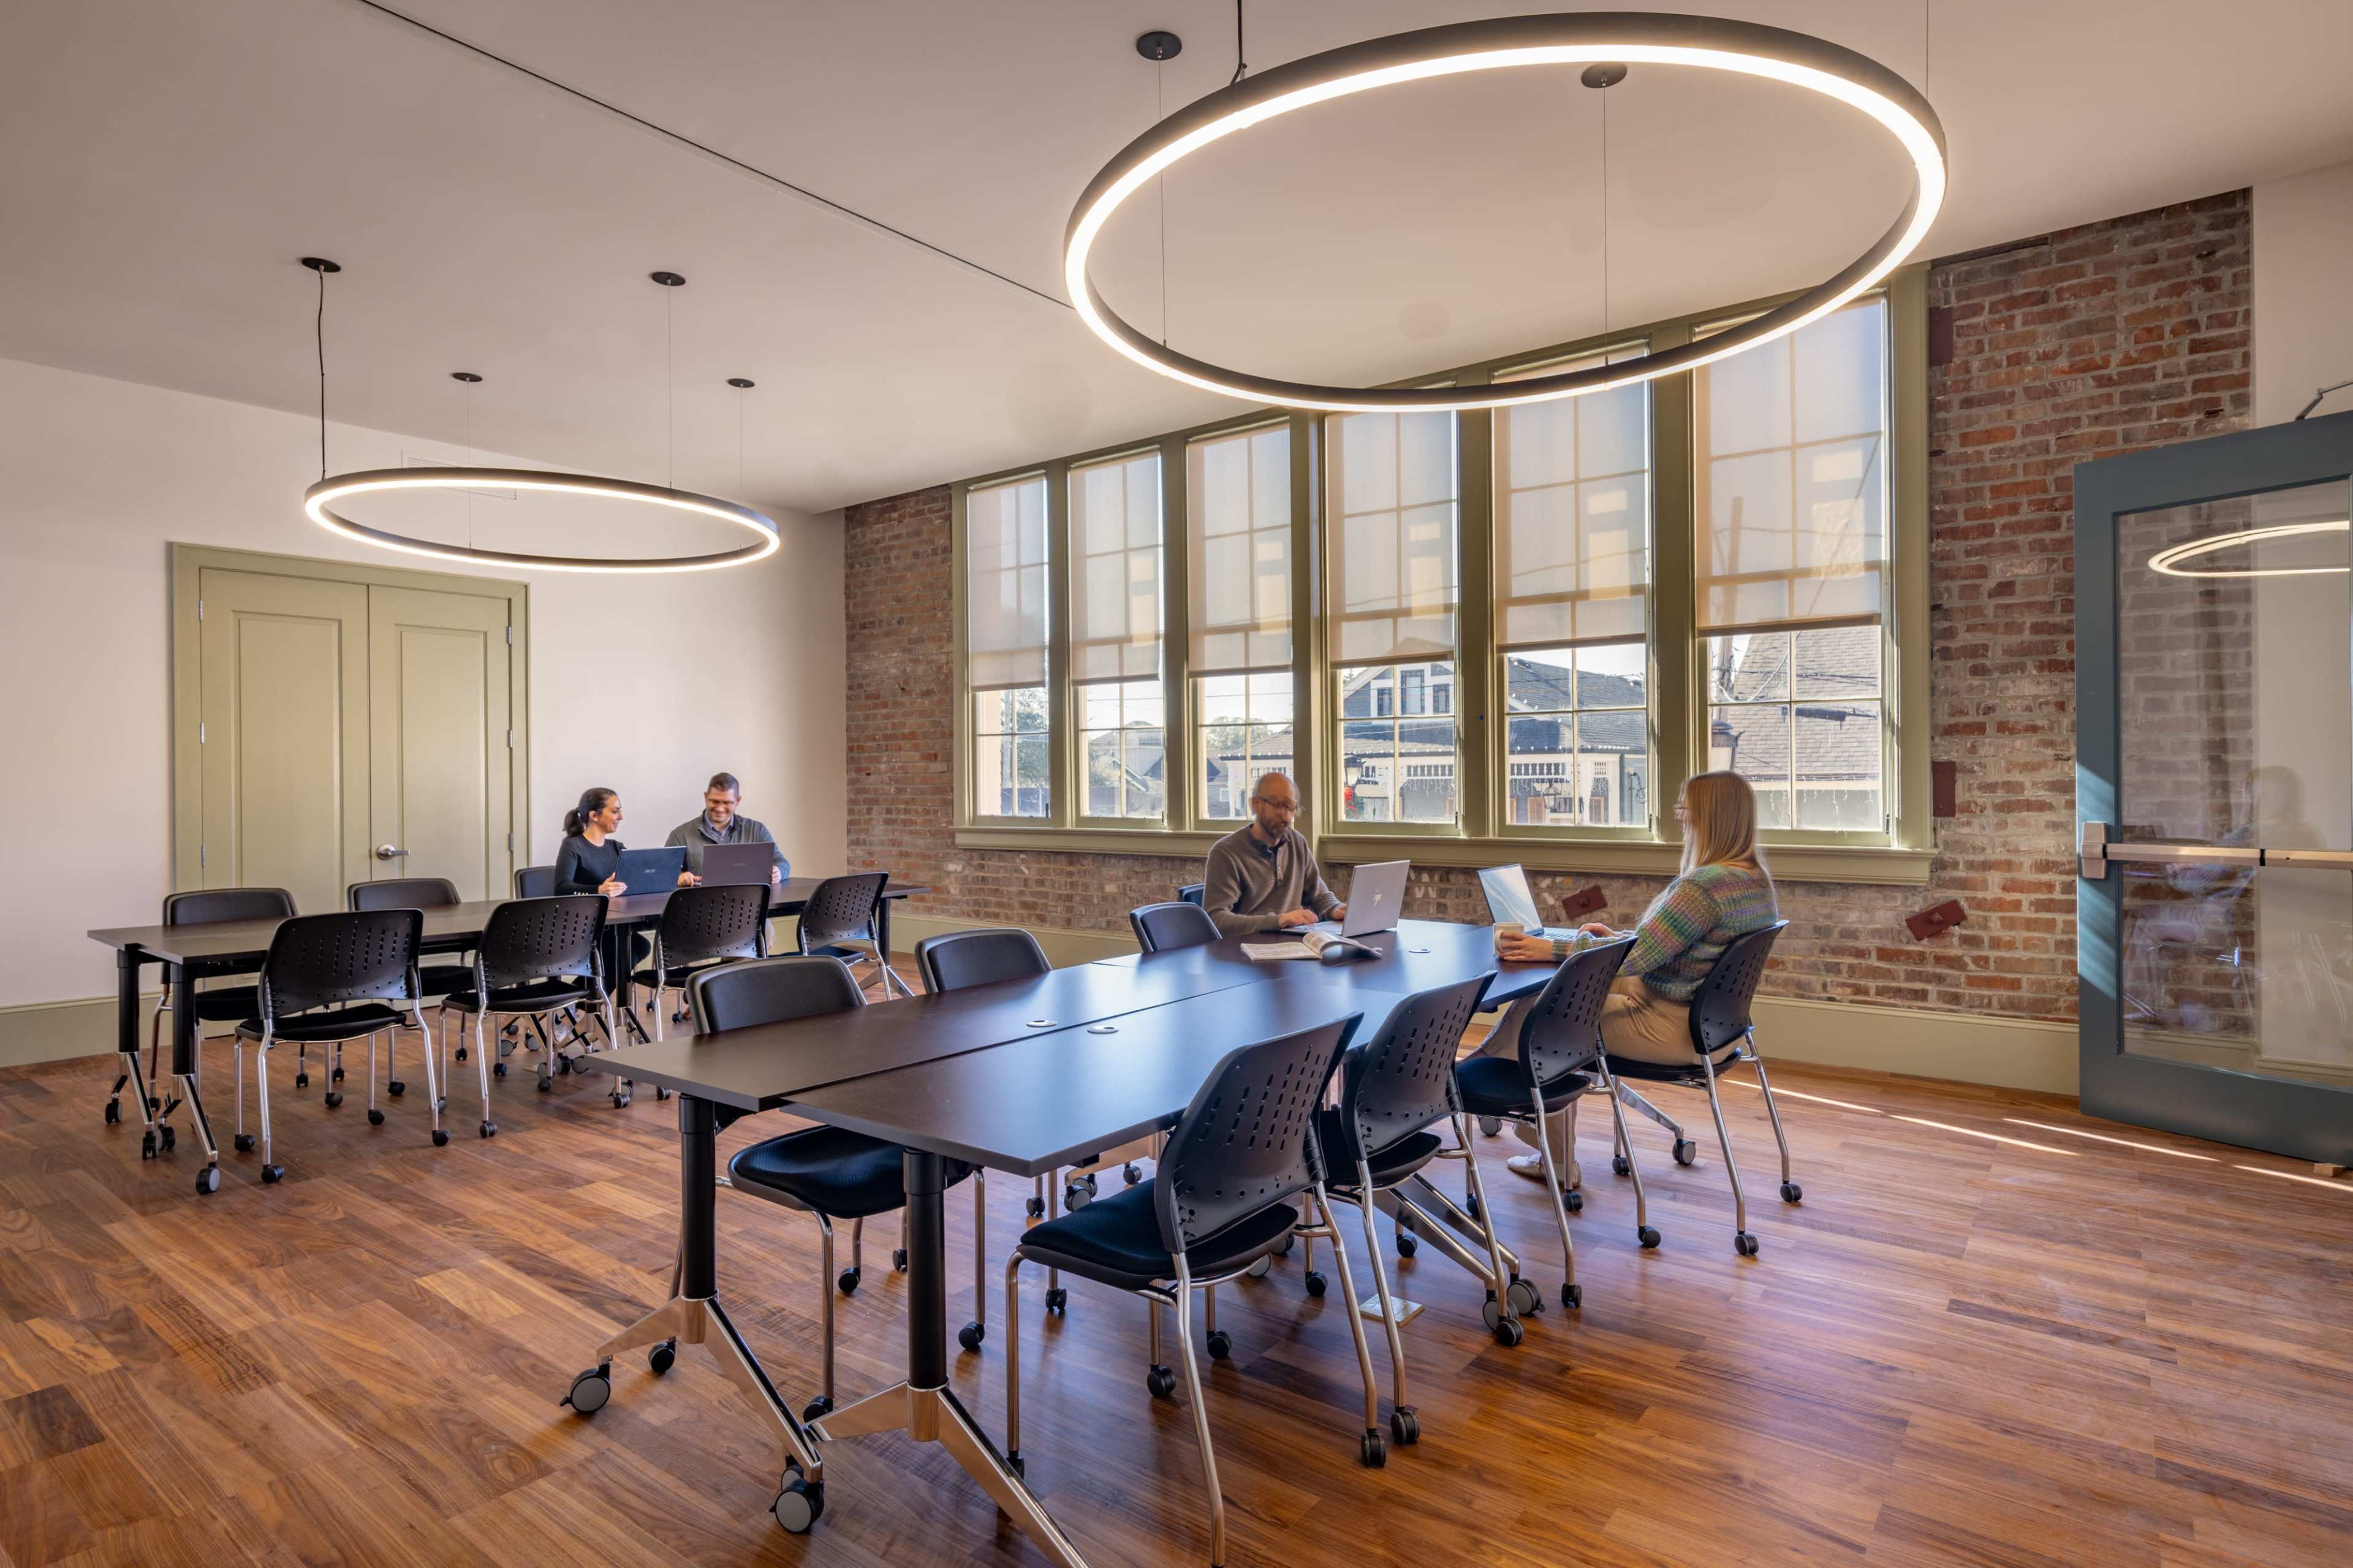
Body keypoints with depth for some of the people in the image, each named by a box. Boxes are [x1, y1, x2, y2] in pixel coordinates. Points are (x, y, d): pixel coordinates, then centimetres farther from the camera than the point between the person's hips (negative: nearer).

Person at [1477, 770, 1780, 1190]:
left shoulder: (1703, 886, -26)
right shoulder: (1758, 880, 4)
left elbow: (1636, 959, -27)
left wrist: (1552, 950, -22)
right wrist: (1618, 937, 12)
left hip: (1677, 1031, -9)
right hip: (1715, 1024, 10)